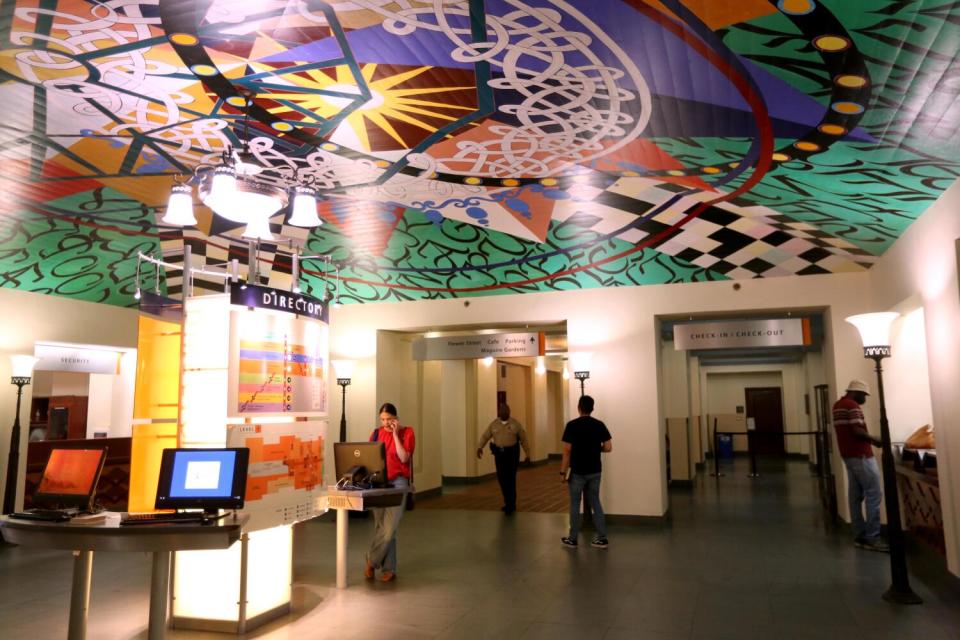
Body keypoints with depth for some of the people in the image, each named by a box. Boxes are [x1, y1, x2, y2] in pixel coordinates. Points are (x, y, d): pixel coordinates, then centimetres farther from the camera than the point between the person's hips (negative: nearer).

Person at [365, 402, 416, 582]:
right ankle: (389, 568, 17)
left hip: (397, 483, -3)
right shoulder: (376, 433, 8)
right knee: (382, 529, 5)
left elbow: (404, 458, -11)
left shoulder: (406, 432, -1)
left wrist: (395, 434, -11)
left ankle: (371, 560, 9)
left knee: (388, 529, -10)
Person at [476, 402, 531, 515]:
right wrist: (479, 447, -16)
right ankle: (509, 502, 26)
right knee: (502, 479, 8)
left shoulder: (515, 424, -1)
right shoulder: (494, 424, 5)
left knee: (510, 479, -6)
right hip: (499, 454, 3)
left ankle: (510, 505, 5)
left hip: (512, 454, -3)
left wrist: (527, 454, 3)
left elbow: (524, 440, 3)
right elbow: (485, 436, 0)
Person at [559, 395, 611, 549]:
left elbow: (567, 451, -13)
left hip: (577, 472, -4)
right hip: (595, 471, 4)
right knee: (595, 503, 13)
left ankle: (572, 539, 14)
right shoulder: (599, 425, -1)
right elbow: (608, 448, -1)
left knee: (575, 504, 7)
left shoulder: (572, 425, -12)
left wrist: (563, 471, -6)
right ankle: (602, 538, 13)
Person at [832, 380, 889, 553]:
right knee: (874, 495, -7)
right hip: (860, 455, -10)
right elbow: (857, 431, -22)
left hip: (848, 454, 10)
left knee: (855, 496, 9)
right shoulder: (852, 406, -14)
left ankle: (860, 535, 11)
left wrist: (869, 439, 16)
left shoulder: (838, 405, 16)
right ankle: (872, 537, -6)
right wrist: (875, 440, -7)